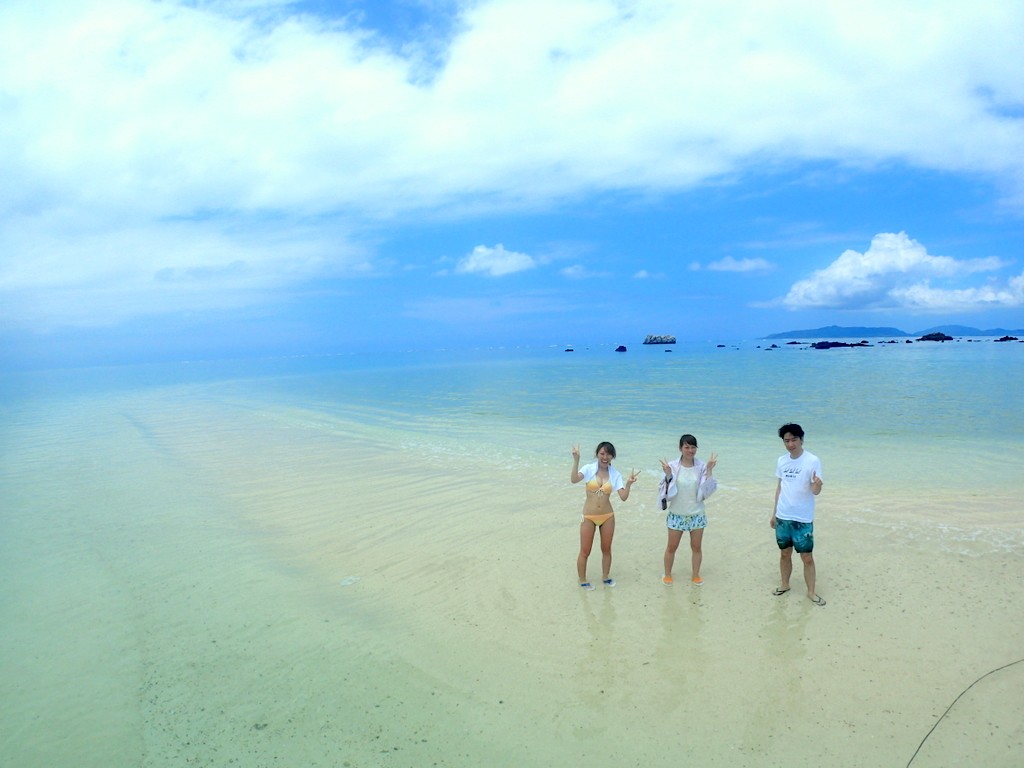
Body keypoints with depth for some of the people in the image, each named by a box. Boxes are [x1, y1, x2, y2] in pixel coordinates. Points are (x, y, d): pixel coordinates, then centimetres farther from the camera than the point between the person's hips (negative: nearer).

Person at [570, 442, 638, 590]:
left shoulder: (615, 474, -2)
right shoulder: (589, 469, -8)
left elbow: (623, 497, -8)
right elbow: (574, 480, -27)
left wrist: (629, 484, -25)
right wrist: (576, 459, -35)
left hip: (608, 516, 2)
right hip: (589, 517, -2)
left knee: (606, 549, 16)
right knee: (585, 551, 6)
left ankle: (605, 576, 37)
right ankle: (582, 580, 24)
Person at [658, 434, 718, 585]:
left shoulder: (701, 467, -7)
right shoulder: (672, 466, -11)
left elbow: (706, 490, -9)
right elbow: (668, 491, -12)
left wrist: (709, 471, -17)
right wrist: (668, 474, -27)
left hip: (697, 514, 1)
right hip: (676, 514, -1)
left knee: (696, 547, 13)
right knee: (672, 547, 12)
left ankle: (695, 575, 32)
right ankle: (667, 574, 31)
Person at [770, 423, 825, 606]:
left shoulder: (812, 461, -14)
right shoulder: (781, 460, 2)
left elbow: (816, 491, -17)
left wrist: (817, 485, -41)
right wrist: (774, 512, 13)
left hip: (803, 519, -4)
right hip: (782, 517, 4)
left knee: (807, 557, 2)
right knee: (784, 553, 16)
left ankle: (811, 592, 17)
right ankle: (785, 585, 32)